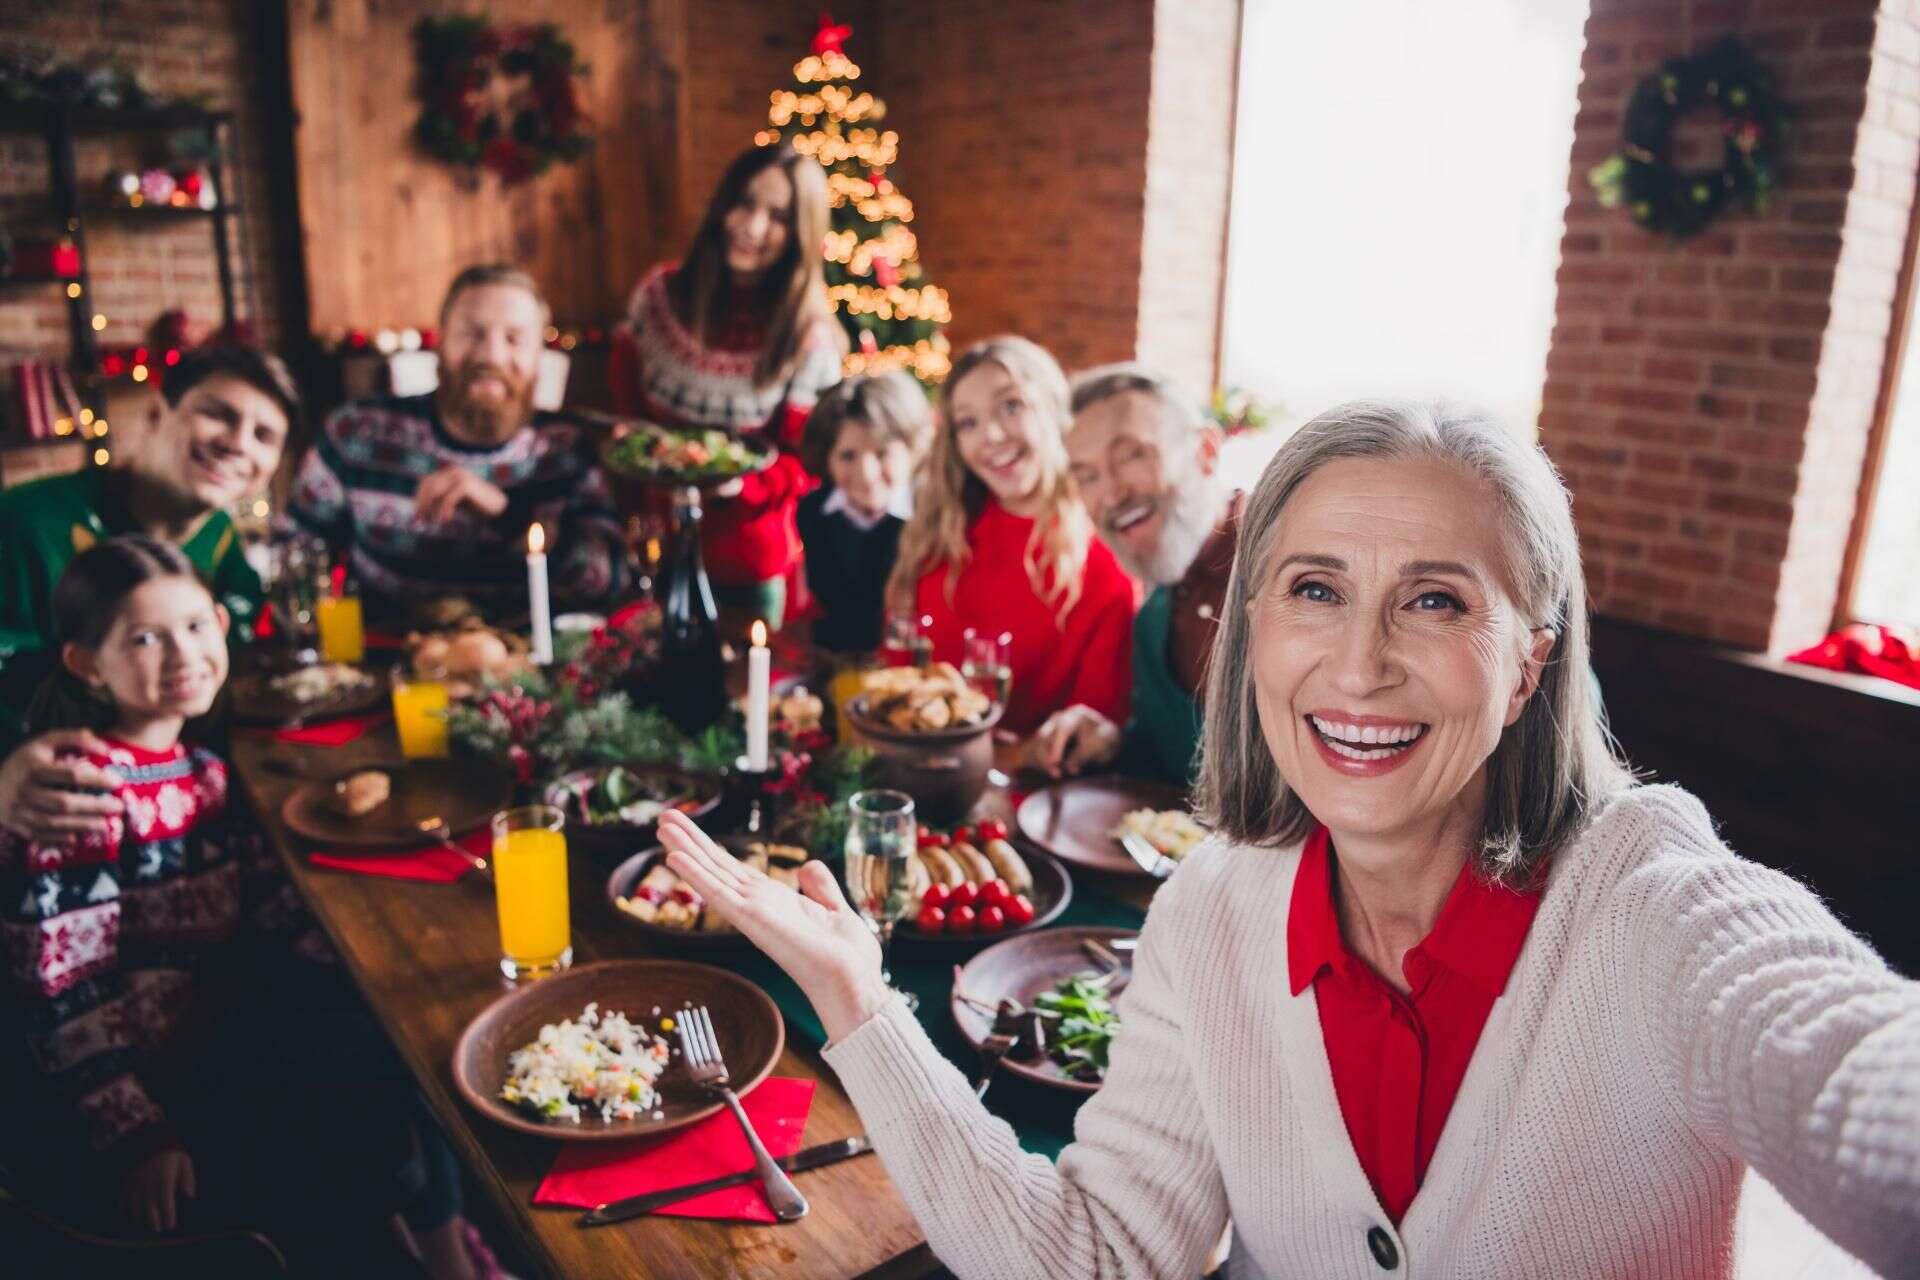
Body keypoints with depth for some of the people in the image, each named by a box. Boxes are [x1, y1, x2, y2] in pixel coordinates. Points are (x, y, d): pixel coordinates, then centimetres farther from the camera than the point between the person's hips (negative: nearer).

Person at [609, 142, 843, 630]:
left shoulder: (809, 338, -14)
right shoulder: (660, 293, -5)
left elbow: (803, 464, -12)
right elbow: (623, 397, 12)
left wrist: (740, 481, -29)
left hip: (751, 566, -3)